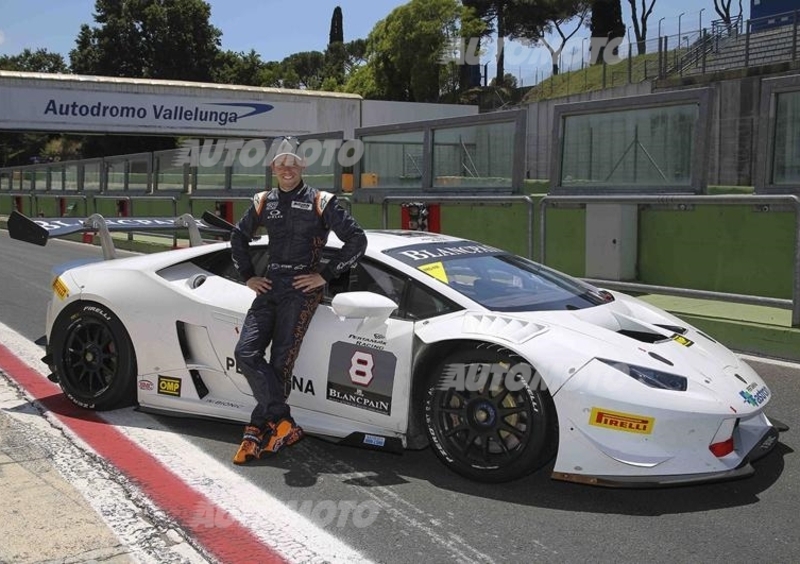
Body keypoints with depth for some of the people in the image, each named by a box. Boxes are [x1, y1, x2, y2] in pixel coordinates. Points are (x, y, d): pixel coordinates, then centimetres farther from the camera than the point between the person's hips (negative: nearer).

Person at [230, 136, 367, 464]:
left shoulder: (320, 202, -1)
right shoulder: (263, 203, 12)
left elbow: (357, 239, -4)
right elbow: (239, 238, 27)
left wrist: (325, 276, -7)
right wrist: (248, 276, 15)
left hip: (301, 289, -5)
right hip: (269, 286, 5)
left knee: (280, 361, -7)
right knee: (246, 353, -9)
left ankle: (258, 430, 2)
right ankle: (282, 424, -7)